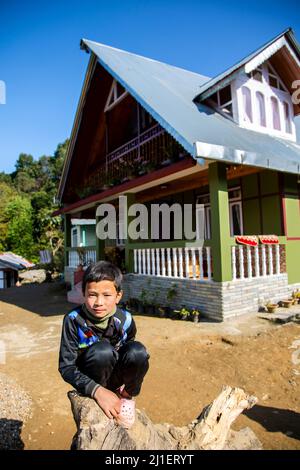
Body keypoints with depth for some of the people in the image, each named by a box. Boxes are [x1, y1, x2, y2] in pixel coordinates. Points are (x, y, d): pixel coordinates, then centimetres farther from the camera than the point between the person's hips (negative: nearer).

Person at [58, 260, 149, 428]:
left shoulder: (125, 319, -15)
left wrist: (129, 387, -5)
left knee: (138, 351, -29)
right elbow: (66, 367, -19)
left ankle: (127, 396, 1)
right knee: (102, 350, -35)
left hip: (116, 376, 3)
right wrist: (97, 390, -30)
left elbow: (130, 353, 4)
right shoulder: (74, 320, -21)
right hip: (90, 382, -2)